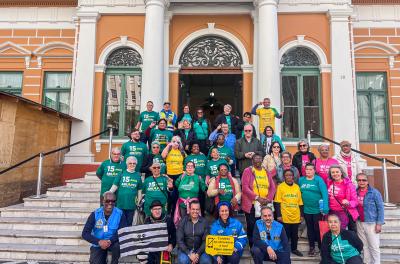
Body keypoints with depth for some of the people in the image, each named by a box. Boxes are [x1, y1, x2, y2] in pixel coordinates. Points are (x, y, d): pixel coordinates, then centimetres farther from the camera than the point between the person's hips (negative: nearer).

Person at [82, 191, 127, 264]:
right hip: (98, 244, 1)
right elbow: (85, 234, -12)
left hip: (112, 242, -1)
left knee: (118, 245, -32)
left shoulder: (120, 214, -13)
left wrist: (110, 241, -31)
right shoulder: (95, 214, -11)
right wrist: (99, 242, -26)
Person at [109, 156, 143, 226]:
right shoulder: (121, 174, 1)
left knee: (129, 224, 11)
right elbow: (114, 186, -1)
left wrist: (139, 203, 7)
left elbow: (139, 191, 8)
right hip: (120, 204, -1)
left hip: (131, 205, 1)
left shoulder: (138, 175, 4)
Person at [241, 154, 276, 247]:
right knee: (251, 227, 2)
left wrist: (268, 199, -7)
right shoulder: (248, 171, 0)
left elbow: (272, 187, 9)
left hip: (265, 205, 3)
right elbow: (245, 187, -10)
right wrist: (257, 198, -16)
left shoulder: (266, 172, 13)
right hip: (251, 205, -3)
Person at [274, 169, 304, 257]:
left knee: (295, 234, 14)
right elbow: (277, 202, -6)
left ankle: (294, 249, 31)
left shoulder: (297, 187, 6)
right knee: (285, 234, 5)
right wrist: (279, 215, -11)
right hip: (285, 216, -3)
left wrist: (302, 215, 9)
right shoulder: (280, 186, -5)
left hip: (296, 216, 4)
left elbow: (300, 202, 10)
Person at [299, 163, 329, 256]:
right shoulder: (301, 180, 3)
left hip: (318, 209, -4)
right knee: (310, 229, 15)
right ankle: (312, 247, 30)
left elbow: (324, 193, -17)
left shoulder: (318, 179, -9)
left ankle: (321, 247, 26)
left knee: (318, 229, 7)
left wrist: (325, 208, -25)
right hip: (306, 210, 4)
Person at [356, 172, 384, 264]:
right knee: (364, 246, 15)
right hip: (359, 223, 4)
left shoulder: (374, 192, -10)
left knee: (374, 246, 4)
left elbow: (380, 208, -8)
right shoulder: (355, 192, 2)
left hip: (371, 223, -4)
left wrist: (379, 223, -12)